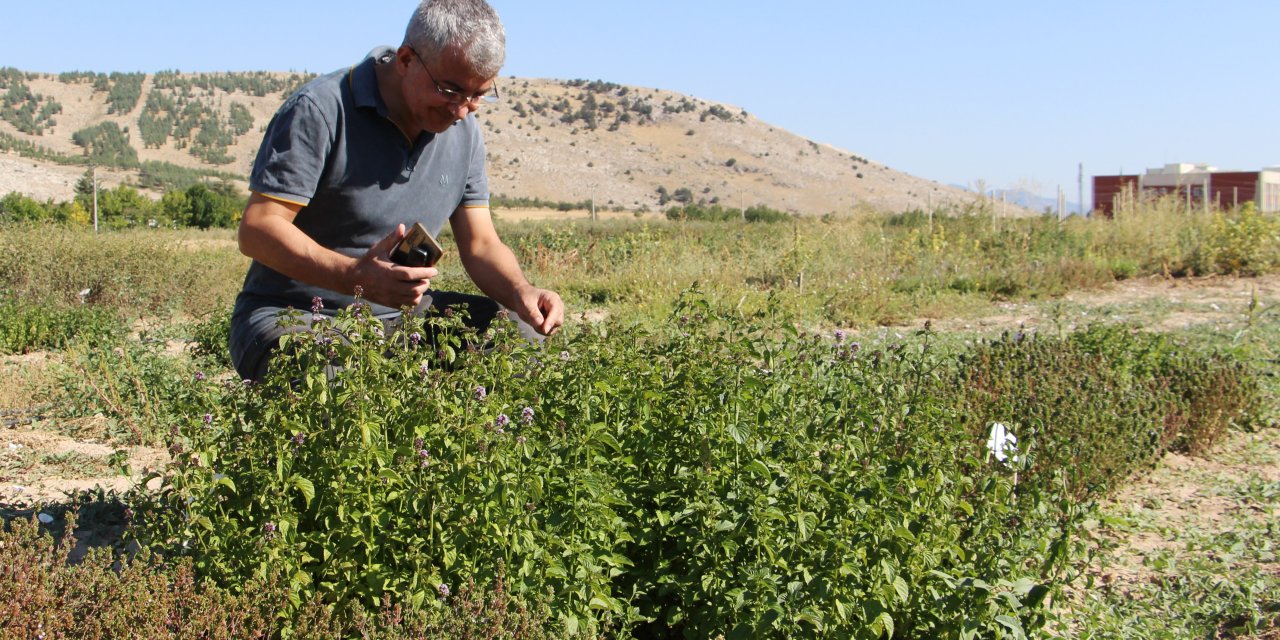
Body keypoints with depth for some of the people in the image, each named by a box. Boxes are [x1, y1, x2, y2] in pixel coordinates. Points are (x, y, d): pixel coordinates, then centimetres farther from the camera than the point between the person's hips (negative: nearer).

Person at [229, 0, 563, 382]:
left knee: (525, 335, -12)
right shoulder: (321, 111, -16)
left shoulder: (463, 131, 7)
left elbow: (481, 244, 6)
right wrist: (355, 277, -38)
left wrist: (521, 292, -18)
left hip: (402, 312, 6)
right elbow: (256, 230, -21)